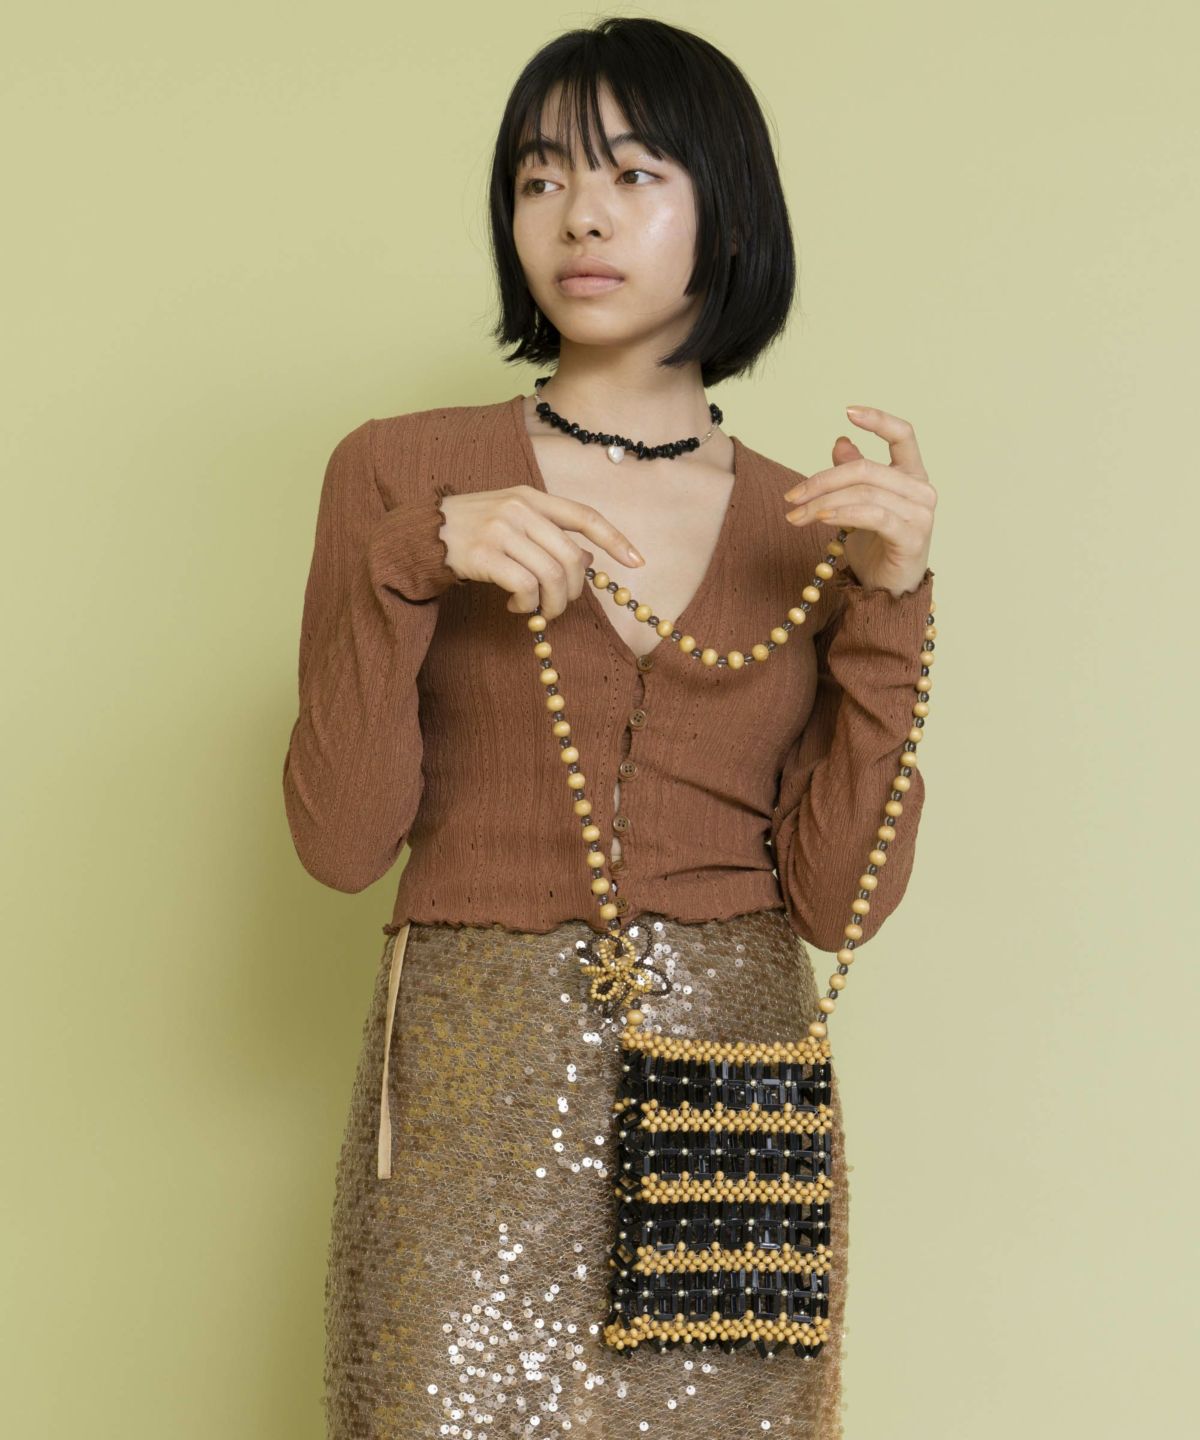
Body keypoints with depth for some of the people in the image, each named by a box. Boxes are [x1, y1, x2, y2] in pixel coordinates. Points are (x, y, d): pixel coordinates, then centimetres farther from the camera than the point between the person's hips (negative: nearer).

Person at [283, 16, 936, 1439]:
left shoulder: (810, 529, 6)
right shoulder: (400, 473, 1)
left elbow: (842, 890, -1)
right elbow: (339, 839, -5)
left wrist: (888, 606, -9)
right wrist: (409, 567, -17)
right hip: (472, 1091, -2)